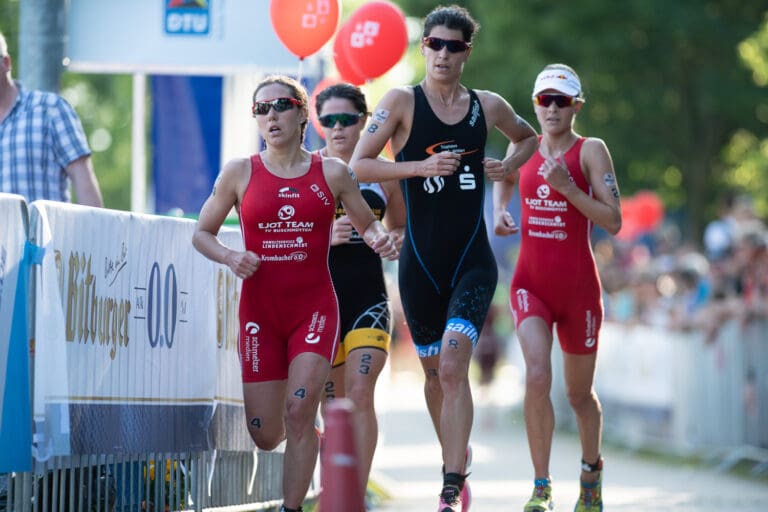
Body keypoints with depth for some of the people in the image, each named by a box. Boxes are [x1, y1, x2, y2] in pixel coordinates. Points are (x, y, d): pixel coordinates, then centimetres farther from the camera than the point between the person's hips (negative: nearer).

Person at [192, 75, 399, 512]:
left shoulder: (331, 172, 2)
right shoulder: (240, 172, 2)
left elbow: (368, 222, 14)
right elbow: (202, 233, 8)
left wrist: (379, 238, -9)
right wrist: (230, 258, -12)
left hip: (315, 307, -1)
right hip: (259, 310, 1)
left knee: (299, 409, -19)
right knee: (266, 437, 1)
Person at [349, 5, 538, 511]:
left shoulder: (488, 106, 6)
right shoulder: (403, 101, -1)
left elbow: (529, 137, 28)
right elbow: (359, 165, -8)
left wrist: (508, 165, 7)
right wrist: (421, 166, -19)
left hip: (473, 260, -1)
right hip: (421, 261, 1)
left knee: (453, 366, -16)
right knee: (434, 370, 11)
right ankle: (458, 458, 35)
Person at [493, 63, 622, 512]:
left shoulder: (591, 151, -6)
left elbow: (613, 222, -13)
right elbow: (505, 178, 30)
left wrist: (567, 188, -23)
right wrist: (500, 210, 10)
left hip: (578, 286, -2)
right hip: (530, 284, 2)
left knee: (580, 394, 12)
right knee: (537, 377, -20)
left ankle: (592, 469, 39)